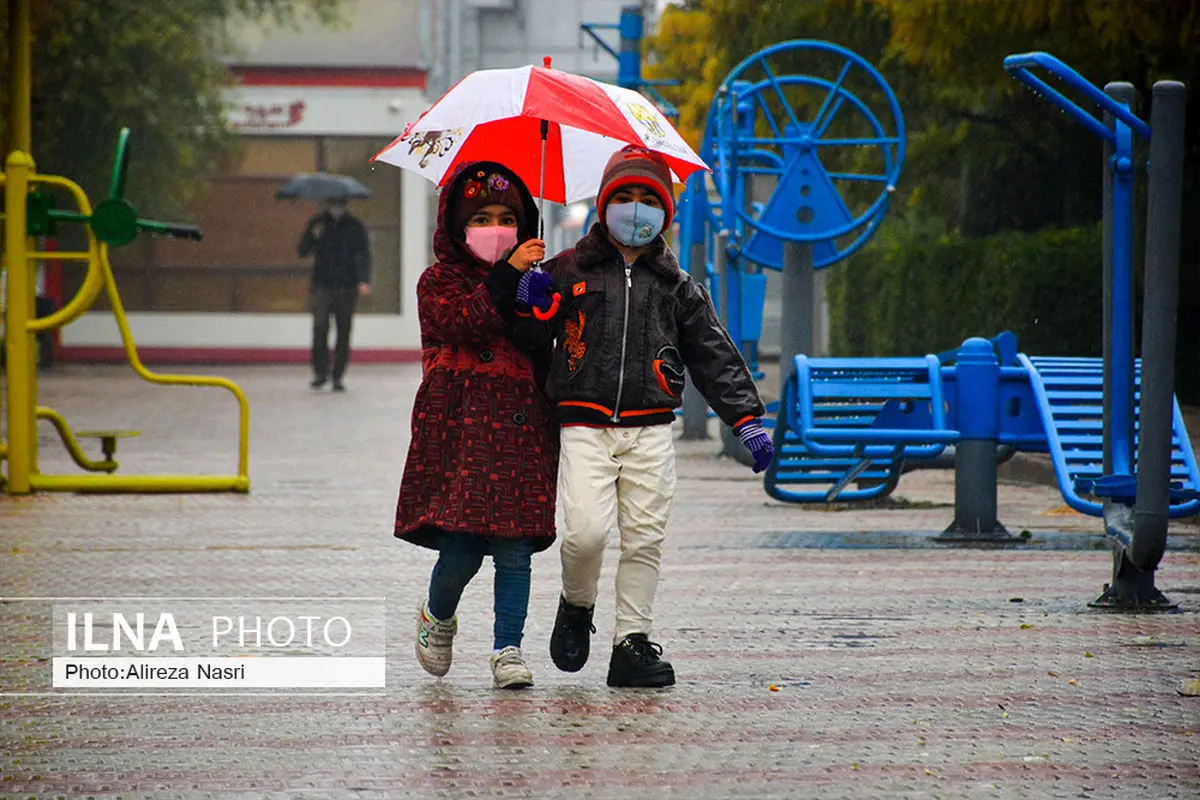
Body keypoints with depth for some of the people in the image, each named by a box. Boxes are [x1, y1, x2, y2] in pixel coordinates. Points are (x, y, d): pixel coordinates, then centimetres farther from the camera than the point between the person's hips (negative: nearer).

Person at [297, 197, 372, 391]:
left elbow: (364, 255, 0)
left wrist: (364, 281, -14)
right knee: (320, 329, -11)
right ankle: (320, 372, -4)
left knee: (343, 333, 1)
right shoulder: (317, 224, 8)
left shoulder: (355, 226, 5)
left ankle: (337, 376, 7)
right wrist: (313, 237, -14)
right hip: (321, 286, 0)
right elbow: (302, 252, 7)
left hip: (347, 288, 0)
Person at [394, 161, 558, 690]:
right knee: (460, 548, -8)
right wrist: (507, 277, -18)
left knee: (514, 549, -3)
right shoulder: (439, 281, 5)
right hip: (461, 428, -4)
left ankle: (508, 650, 2)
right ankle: (437, 618, 22)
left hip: (521, 429, 4)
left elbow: (546, 358, 21)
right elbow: (462, 321, -15)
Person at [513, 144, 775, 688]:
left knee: (644, 540, -1)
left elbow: (714, 355, 14)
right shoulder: (570, 272, 9)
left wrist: (746, 419, 7)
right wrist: (529, 303, -8)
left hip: (650, 431, 2)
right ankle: (576, 607, 12)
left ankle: (632, 644, 7)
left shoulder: (677, 287, 13)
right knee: (586, 531, -17)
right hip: (585, 426, -2)